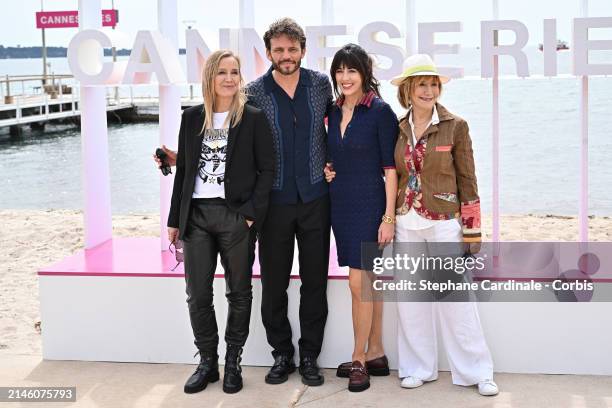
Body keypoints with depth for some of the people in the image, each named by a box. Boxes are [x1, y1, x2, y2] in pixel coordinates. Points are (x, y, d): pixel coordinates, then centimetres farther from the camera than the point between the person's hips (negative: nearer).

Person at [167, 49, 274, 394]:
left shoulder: (254, 118, -1)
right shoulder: (192, 117, 9)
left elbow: (267, 169, -2)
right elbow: (183, 170, 11)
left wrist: (252, 212, -13)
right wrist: (175, 219, 9)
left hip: (235, 215, -3)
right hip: (196, 215, 3)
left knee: (238, 293, 7)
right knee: (197, 295, 5)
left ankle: (233, 363, 20)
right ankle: (207, 362, 19)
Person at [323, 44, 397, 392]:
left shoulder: (380, 111, -9)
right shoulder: (334, 112, 9)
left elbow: (390, 168, -11)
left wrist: (389, 217, -15)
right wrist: (326, 171, 2)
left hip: (369, 205, -6)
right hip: (341, 204, 6)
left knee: (359, 282, -7)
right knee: (369, 281, 12)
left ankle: (359, 359, 6)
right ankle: (376, 355, 20)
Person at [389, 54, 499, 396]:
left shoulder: (455, 126, -4)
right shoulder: (397, 129, 6)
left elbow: (467, 181, -3)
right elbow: (393, 178, 12)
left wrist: (472, 232, -5)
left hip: (444, 223, -4)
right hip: (407, 224, 4)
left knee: (456, 301, -2)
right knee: (411, 301, 8)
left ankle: (476, 372, 11)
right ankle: (419, 368, 21)